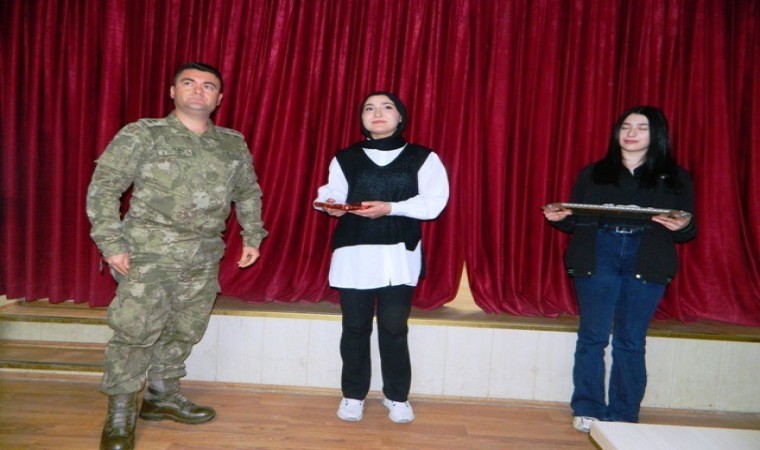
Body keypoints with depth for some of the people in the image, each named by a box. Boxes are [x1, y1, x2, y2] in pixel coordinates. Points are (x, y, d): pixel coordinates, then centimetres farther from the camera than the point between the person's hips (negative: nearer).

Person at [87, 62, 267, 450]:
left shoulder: (233, 144, 10)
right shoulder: (141, 134, -2)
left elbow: (248, 193, 22)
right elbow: (103, 188, -5)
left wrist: (252, 236, 15)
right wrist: (111, 242, -12)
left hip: (204, 259, 5)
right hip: (148, 254, -4)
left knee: (184, 332, 13)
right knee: (136, 332, -6)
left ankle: (161, 396, 34)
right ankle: (119, 414, 12)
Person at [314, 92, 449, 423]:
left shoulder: (423, 158, 5)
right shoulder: (345, 158, 10)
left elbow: (433, 202, -5)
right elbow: (333, 194, 4)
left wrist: (390, 208, -16)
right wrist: (330, 205, -20)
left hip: (399, 254, -1)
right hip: (354, 254, 1)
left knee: (394, 327, 2)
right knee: (355, 327, 6)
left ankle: (397, 397, 20)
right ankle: (353, 395, 23)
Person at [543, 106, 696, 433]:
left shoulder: (675, 178, 10)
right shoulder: (593, 173, 12)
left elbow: (688, 232, 7)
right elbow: (577, 221, 11)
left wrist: (681, 226, -16)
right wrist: (559, 217, -11)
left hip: (646, 263, 0)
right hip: (597, 259, 1)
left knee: (631, 341, 3)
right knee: (592, 336, 1)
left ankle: (622, 418, 13)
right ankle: (587, 410, 13)